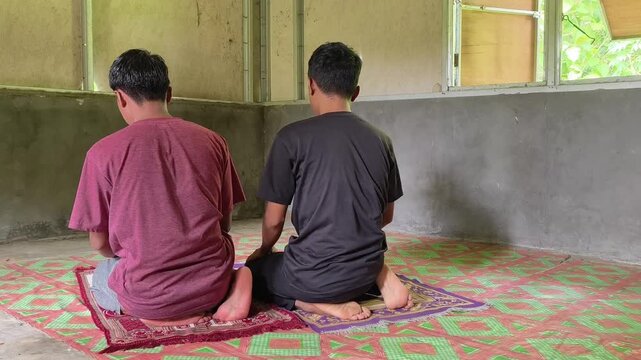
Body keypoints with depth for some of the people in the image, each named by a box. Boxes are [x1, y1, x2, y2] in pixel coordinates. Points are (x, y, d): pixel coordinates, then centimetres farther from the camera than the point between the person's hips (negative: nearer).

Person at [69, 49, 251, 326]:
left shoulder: (103, 152, -6)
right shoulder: (212, 141, 1)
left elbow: (99, 242, 2)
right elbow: (224, 224, 9)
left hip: (147, 298, -2)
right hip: (212, 286, 3)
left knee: (101, 276, 31)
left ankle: (165, 315, 0)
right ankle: (228, 290, 2)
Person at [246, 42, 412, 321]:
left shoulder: (292, 137, -10)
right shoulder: (380, 141, 3)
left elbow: (273, 220, -5)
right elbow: (387, 215, 12)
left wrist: (264, 251, 17)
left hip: (314, 278, -5)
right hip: (365, 273, 5)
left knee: (255, 269, 24)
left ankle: (318, 303, -4)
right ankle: (381, 276, 5)